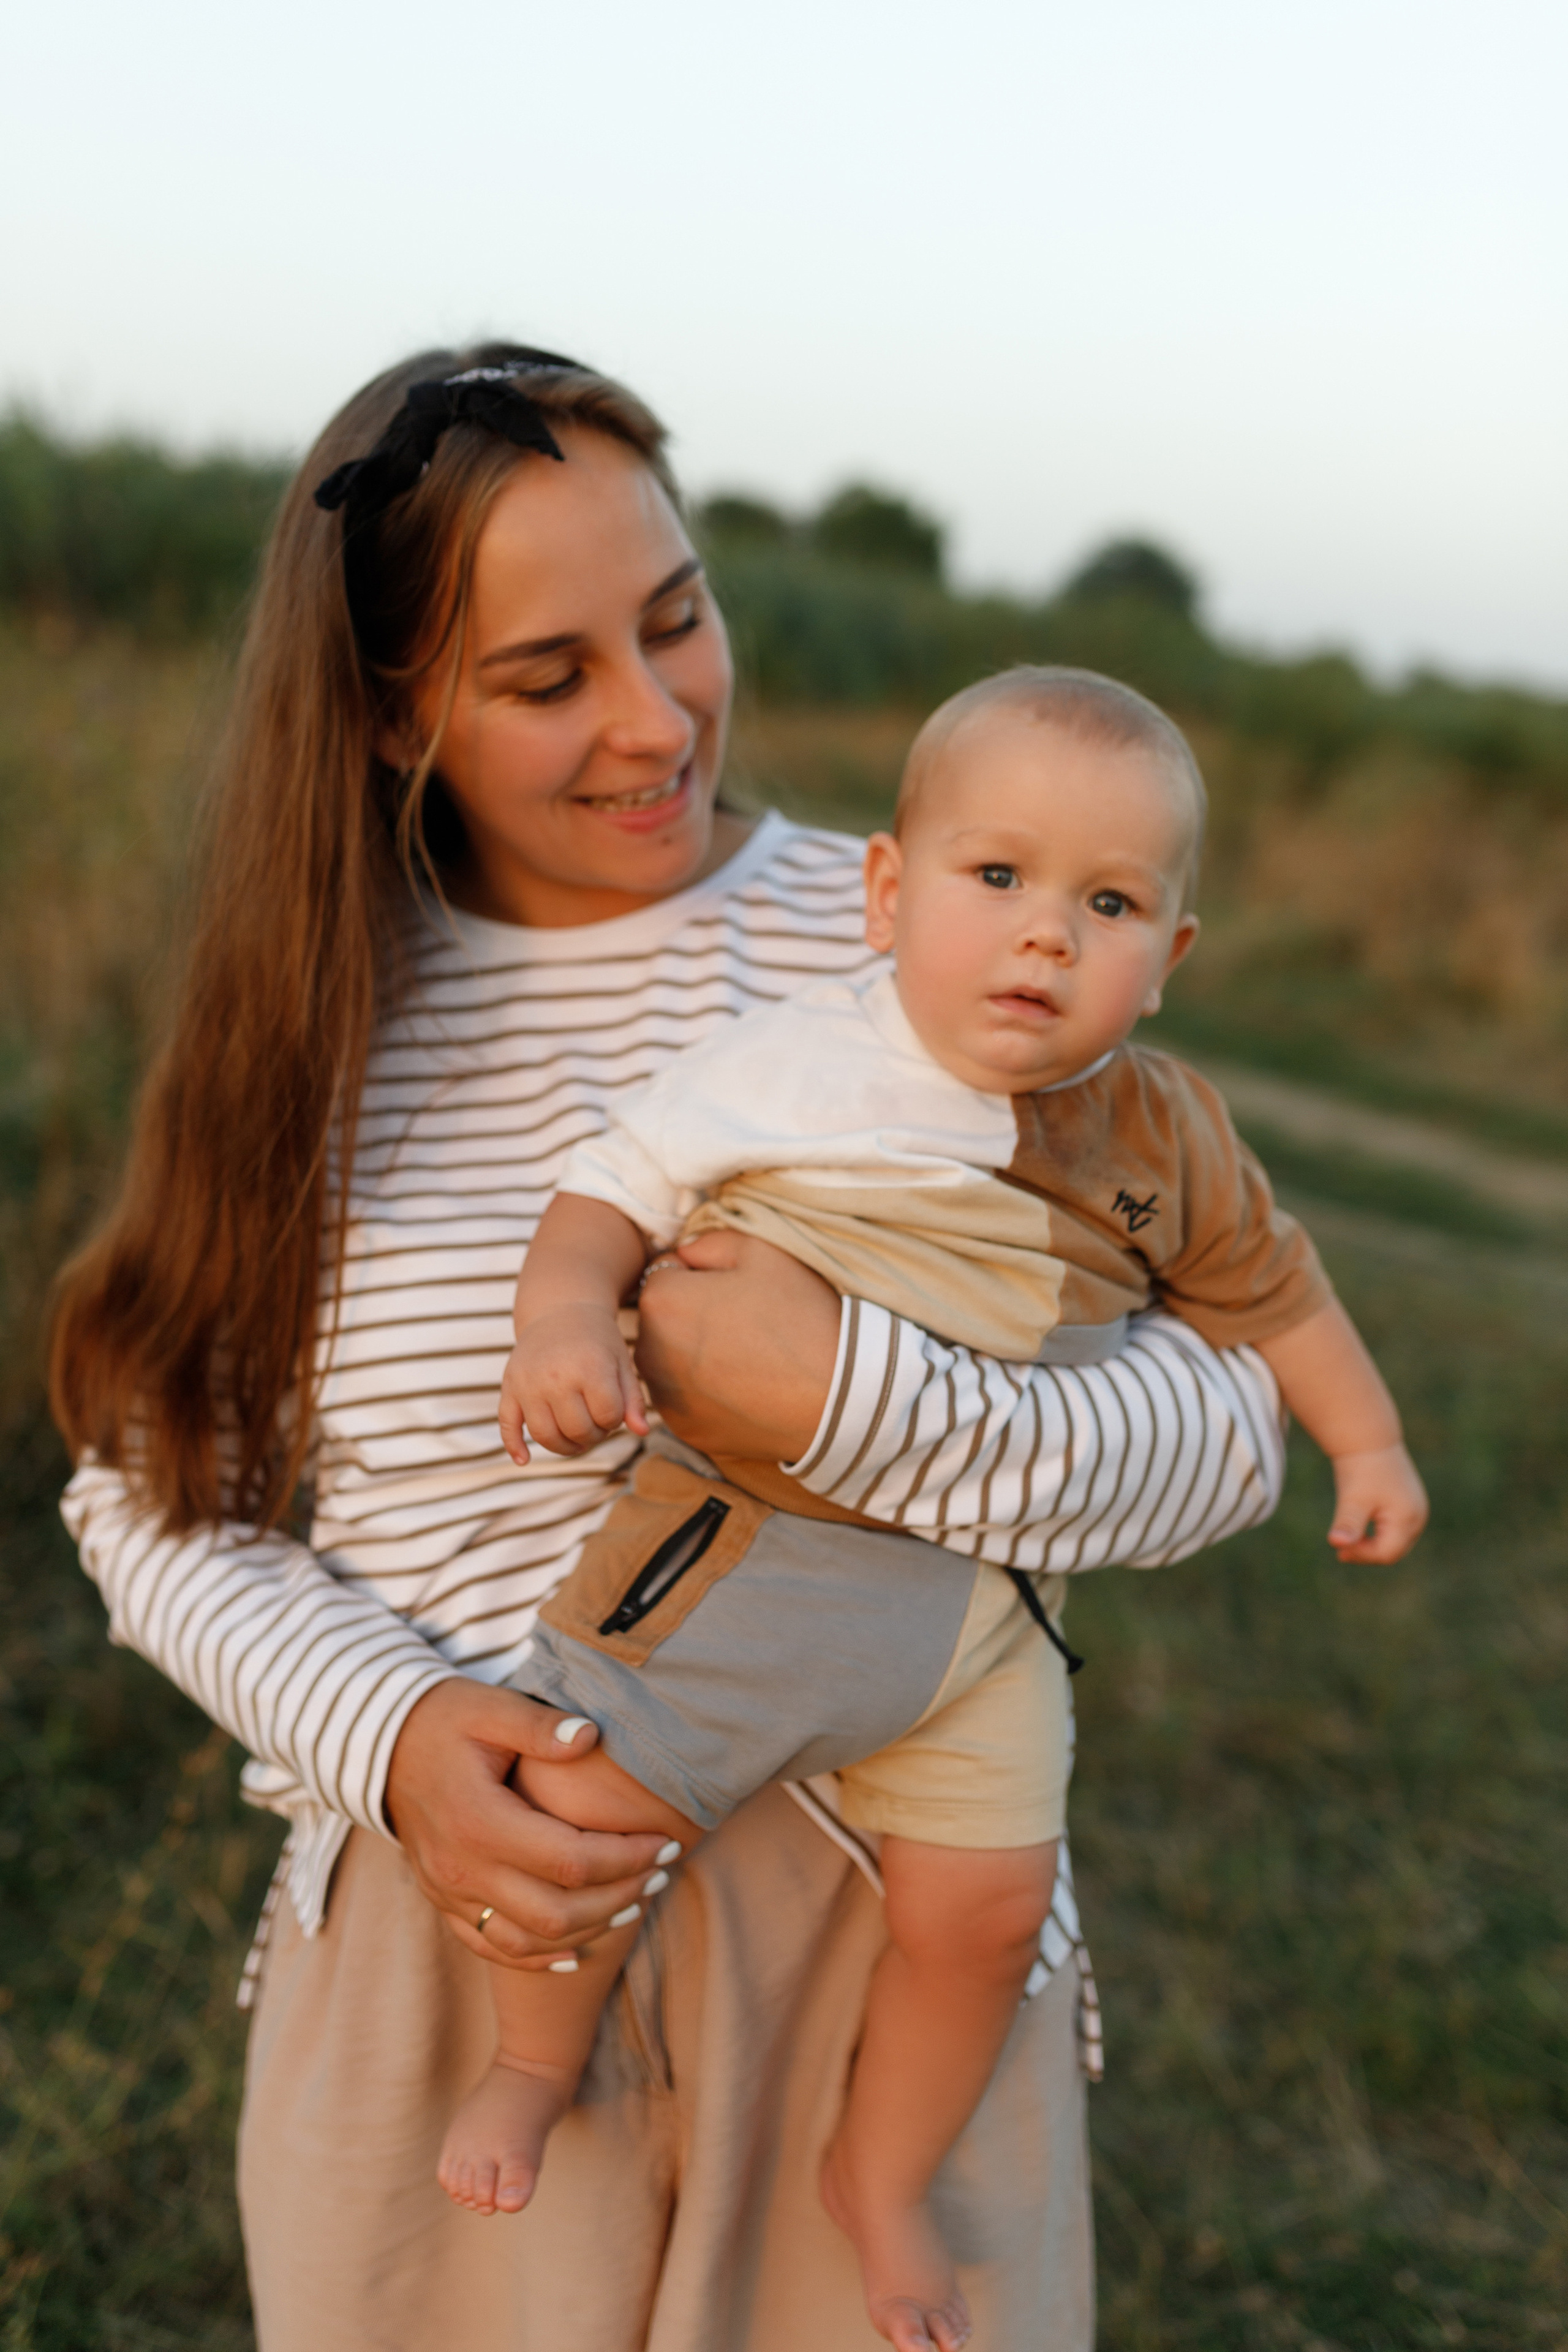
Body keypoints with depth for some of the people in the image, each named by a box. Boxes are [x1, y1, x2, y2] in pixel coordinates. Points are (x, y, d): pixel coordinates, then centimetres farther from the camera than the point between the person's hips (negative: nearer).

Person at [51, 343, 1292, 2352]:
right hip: (440, 1937, 2)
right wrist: (392, 1735, -14)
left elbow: (1226, 1427, -7)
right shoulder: (312, 1024, 0)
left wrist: (854, 1406, -24)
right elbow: (153, 1490, 3)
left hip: (889, 1916, -1)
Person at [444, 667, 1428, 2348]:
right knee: (587, 1798, -9)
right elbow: (616, 1186, -5)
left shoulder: (1166, 1142, 3)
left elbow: (1266, 1283, 18)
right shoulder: (786, 1074, -10)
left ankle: (882, 2178, 32)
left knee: (984, 1896, 2)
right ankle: (532, 2070, 25)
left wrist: (1368, 1445, 22)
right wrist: (563, 1312, -24)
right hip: (747, 1536, -3)